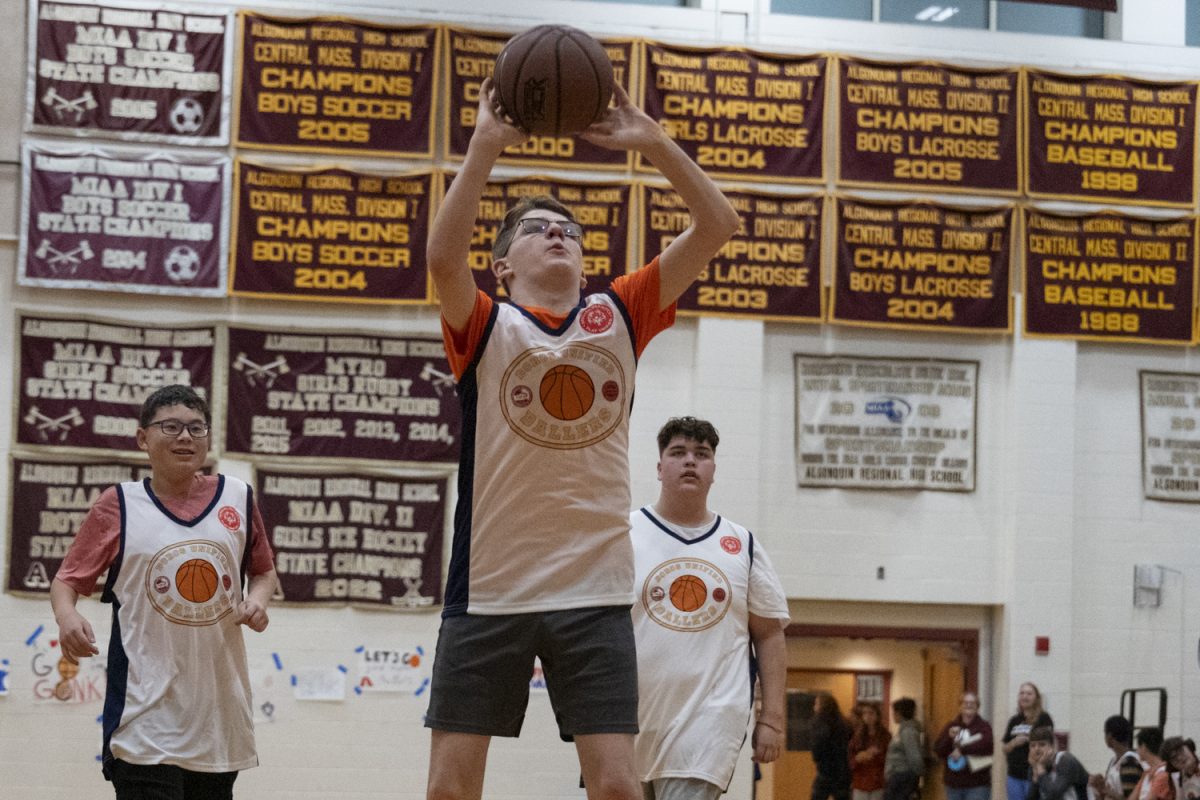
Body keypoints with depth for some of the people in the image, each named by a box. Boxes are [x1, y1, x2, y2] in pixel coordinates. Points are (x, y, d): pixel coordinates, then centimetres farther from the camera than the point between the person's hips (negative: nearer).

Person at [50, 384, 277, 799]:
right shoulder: (118, 505, 0)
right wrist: (67, 616, -18)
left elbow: (263, 570, 21)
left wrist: (258, 599, -1)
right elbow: (67, 579, 4)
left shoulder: (238, 499, 7)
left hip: (220, 712, 4)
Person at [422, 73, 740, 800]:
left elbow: (717, 227, 1)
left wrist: (651, 141, -8)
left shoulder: (619, 318, 9)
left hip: (595, 590, 1)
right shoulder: (488, 328, 2)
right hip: (488, 588, -1)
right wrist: (486, 146, -22)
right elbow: (443, 257, -21)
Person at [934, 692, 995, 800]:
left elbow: (987, 745, -22)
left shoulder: (983, 726, -2)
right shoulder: (951, 726, 9)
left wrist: (962, 749, -18)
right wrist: (949, 737, -17)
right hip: (953, 783, 4)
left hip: (977, 784, -4)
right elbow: (937, 750, 2)